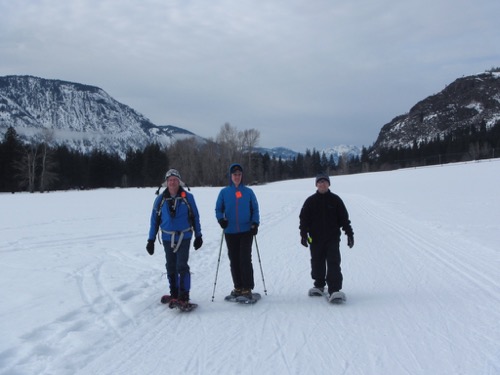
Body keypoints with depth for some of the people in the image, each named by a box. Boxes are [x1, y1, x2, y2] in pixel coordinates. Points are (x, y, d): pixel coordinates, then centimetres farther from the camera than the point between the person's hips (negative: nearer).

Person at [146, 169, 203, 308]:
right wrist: (151, 240, 6)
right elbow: (154, 220, 8)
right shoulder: (160, 199, 2)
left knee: (182, 266, -11)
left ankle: (183, 297, -8)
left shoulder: (187, 197, -2)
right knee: (171, 267, 10)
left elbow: (195, 217, 5)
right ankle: (174, 294, 22)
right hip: (167, 238, 3)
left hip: (184, 237, -3)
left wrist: (198, 236, 6)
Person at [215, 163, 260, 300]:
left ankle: (247, 288, 0)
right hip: (230, 232, 2)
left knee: (245, 259, -8)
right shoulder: (224, 192, 5)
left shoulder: (248, 192, 4)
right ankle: (238, 287, 18)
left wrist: (255, 223, -6)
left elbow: (255, 209, 8)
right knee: (234, 260, 7)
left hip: (246, 231, -2)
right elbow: (218, 209, 8)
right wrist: (221, 219, -11)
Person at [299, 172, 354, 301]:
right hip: (315, 239, 2)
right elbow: (304, 218, 5)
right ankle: (319, 286, 26)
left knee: (333, 263, -10)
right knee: (317, 263, 9)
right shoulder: (310, 201, 5)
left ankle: (334, 290, -13)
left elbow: (344, 218, 6)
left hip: (333, 238, -1)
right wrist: (303, 234, -5)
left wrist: (349, 234, 3)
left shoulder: (335, 200, 4)